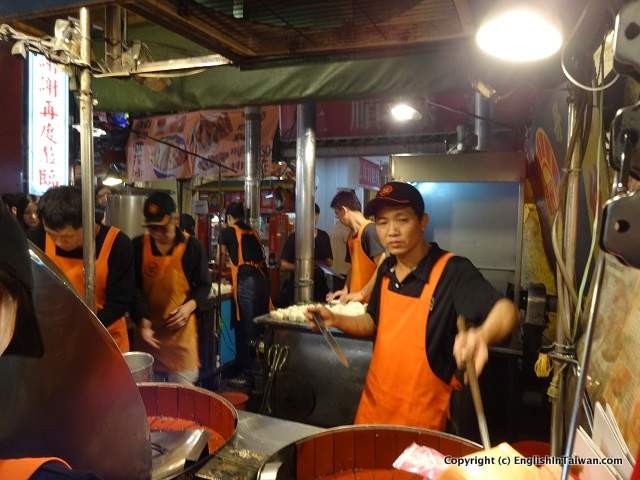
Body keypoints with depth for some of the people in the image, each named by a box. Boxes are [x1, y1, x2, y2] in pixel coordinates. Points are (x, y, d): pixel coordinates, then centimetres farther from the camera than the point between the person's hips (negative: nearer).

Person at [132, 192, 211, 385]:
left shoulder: (192, 246, -8)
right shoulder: (138, 246, -2)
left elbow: (204, 285, 0)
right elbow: (134, 288, -3)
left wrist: (190, 305, -19)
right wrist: (143, 322, -16)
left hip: (180, 330, -2)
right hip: (149, 329, 3)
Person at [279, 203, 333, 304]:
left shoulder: (323, 236, 8)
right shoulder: (293, 238, -1)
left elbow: (329, 262, 11)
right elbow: (283, 265, -2)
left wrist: (315, 263, -8)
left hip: (319, 287, 3)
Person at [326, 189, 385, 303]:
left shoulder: (370, 230, -15)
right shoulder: (351, 236, 11)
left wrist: (362, 293, -17)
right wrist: (345, 290, 5)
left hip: (370, 300, -7)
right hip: (355, 300, 8)